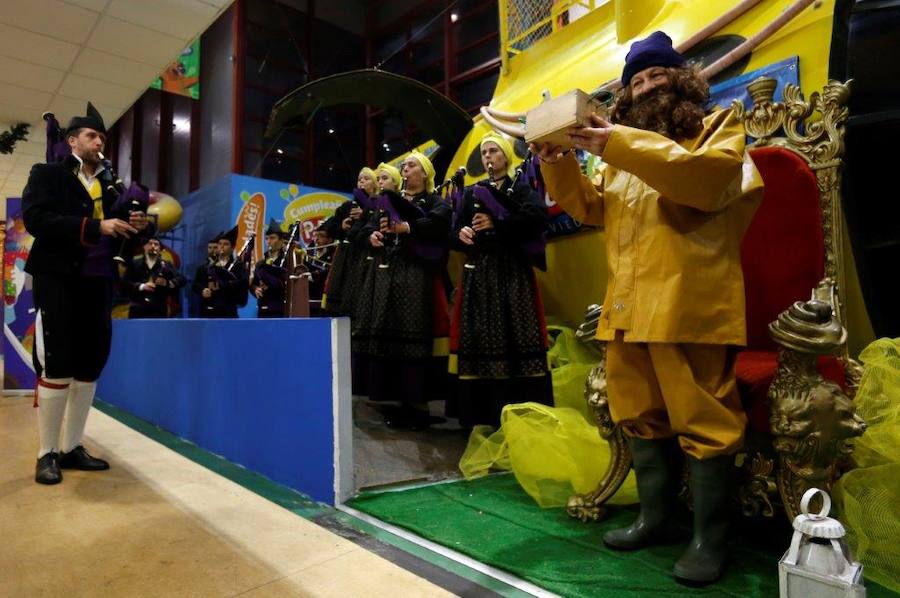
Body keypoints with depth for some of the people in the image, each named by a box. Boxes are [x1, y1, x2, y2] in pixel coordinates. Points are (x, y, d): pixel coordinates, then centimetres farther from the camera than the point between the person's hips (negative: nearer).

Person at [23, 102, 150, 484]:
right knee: (56, 367, -5)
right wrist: (96, 227, -21)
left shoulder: (109, 187, 18)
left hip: (97, 283, 5)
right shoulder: (47, 174, 4)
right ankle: (47, 454, 6)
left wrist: (131, 227, -3)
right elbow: (36, 219, -13)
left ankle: (71, 447, 17)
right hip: (58, 280, -5)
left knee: (90, 367, 6)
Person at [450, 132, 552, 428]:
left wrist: (497, 223, -14)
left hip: (512, 270, -3)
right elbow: (454, 231, 13)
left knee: (513, 336, -9)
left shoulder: (520, 187, 9)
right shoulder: (473, 192, 19)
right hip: (478, 273, 3)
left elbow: (538, 216, -11)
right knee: (480, 338, -3)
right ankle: (482, 416, 2)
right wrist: (461, 234, -10)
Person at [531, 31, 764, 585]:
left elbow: (709, 177, -14)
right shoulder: (622, 153, 26)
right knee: (641, 417, 11)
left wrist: (622, 144, -18)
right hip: (628, 306, 7)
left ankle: (710, 539, 13)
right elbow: (591, 208, 21)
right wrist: (558, 164, 5)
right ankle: (655, 518, 26)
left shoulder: (718, 126, 8)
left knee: (703, 421, -1)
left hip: (688, 303, -6)